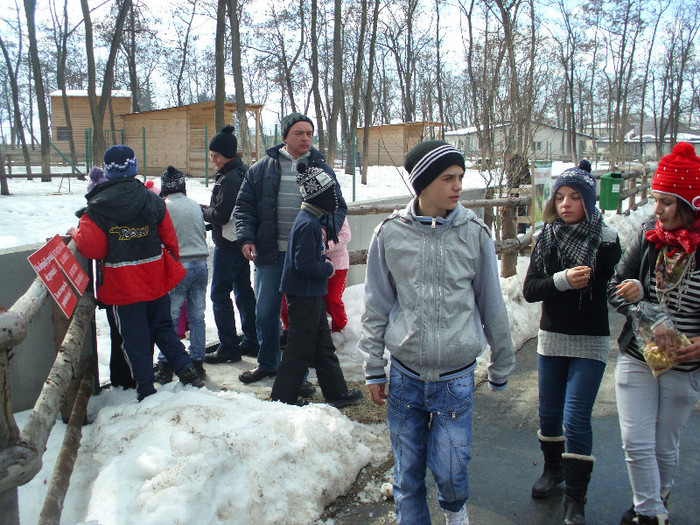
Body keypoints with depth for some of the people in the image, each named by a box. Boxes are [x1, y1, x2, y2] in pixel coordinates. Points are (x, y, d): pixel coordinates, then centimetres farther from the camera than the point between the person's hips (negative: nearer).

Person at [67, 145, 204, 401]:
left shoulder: (97, 207, -10)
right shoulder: (152, 199, -1)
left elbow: (91, 248, -14)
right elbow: (169, 237, 5)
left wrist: (77, 233, 7)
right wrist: (173, 262, 21)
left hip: (122, 283, -3)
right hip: (155, 278, 3)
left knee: (134, 337, 8)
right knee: (163, 327, 20)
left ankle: (145, 389, 15)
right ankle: (185, 368, 7)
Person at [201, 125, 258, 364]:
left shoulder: (230, 178, -19)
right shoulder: (243, 172, 13)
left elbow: (221, 215, -22)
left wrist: (204, 211, -4)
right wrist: (210, 209, 6)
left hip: (228, 244, -10)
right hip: (241, 242, 10)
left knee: (220, 294, -3)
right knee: (243, 290, 15)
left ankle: (229, 347, 1)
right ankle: (251, 341, 24)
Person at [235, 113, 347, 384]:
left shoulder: (321, 169, 7)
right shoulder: (262, 168, 6)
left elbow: (339, 206, 8)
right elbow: (244, 206, 9)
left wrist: (327, 228, -12)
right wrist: (246, 237, -5)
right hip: (270, 253, 1)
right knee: (265, 313, 10)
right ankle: (267, 363, 31)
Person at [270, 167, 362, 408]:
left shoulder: (311, 220, 11)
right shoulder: (308, 223, -21)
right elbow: (304, 263, -26)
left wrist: (325, 260, 3)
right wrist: (328, 269, -11)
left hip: (312, 295, 10)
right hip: (304, 295, -10)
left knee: (324, 345, 17)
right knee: (300, 349, 0)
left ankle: (337, 392, 28)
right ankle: (283, 397, 12)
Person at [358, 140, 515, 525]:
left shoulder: (474, 233, -3)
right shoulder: (390, 234, -4)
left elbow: (492, 306, 5)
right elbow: (376, 307, 4)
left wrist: (501, 369, 12)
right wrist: (374, 370, 6)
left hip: (456, 378, 0)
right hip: (405, 377, 1)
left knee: (450, 471, 2)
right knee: (407, 473, 11)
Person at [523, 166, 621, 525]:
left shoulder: (606, 240, -8)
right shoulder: (546, 238, -1)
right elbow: (529, 290, -8)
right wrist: (563, 280, -21)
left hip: (590, 343, -3)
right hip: (551, 338, 3)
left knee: (576, 419, -4)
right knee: (549, 413, 15)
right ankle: (553, 469, 40)